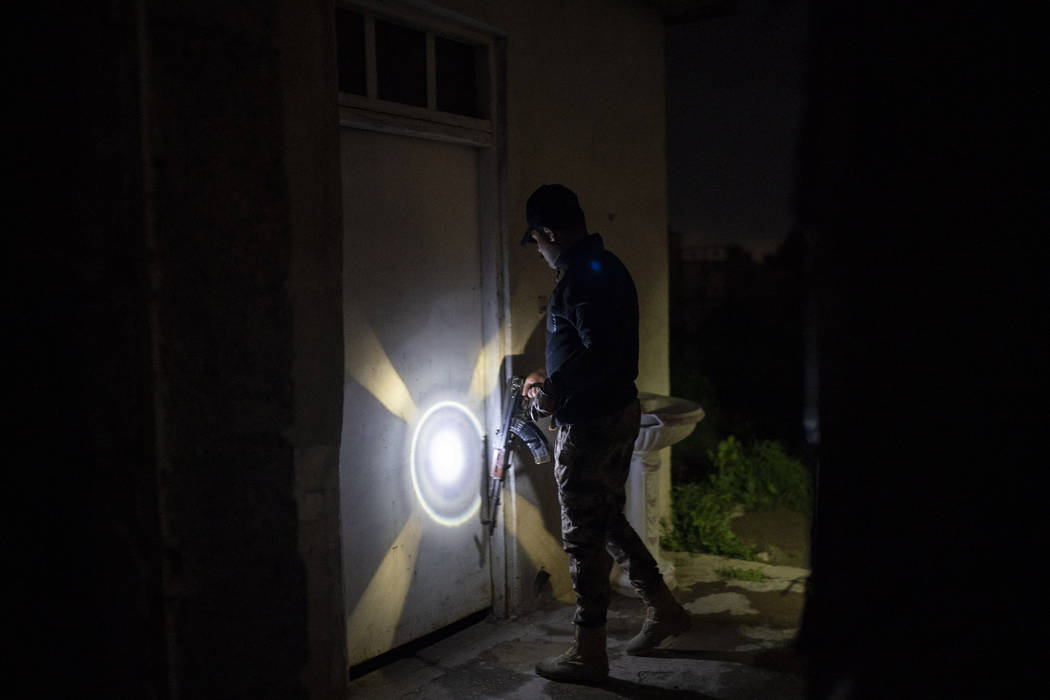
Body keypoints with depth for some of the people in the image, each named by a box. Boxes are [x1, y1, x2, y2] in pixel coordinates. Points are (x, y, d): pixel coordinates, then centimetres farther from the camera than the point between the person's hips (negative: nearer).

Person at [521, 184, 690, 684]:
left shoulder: (583, 275, -19)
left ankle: (589, 652, 14)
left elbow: (599, 352, -28)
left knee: (584, 536, 1)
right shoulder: (606, 267, 13)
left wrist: (555, 392, -16)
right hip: (617, 412, 10)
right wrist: (553, 377, 17)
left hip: (590, 423, -10)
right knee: (608, 521, 22)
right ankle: (664, 609, 31)